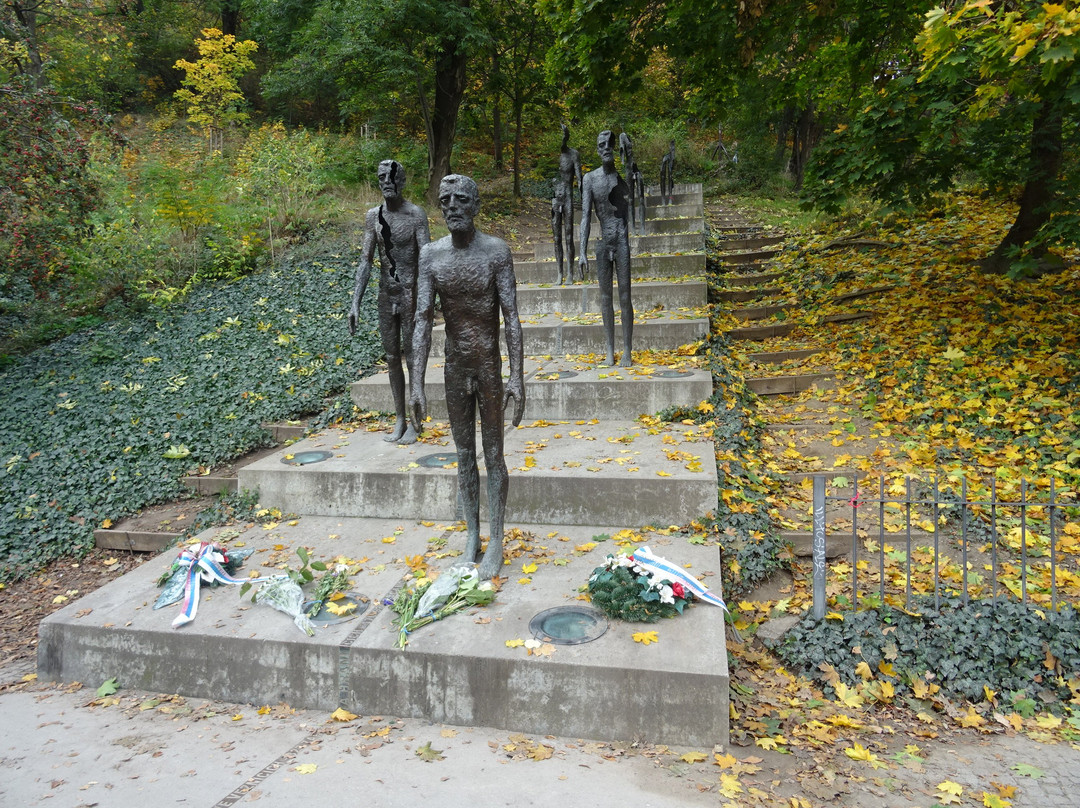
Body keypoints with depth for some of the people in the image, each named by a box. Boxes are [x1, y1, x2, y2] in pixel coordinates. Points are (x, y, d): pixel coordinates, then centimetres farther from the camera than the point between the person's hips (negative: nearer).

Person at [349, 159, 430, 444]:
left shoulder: (416, 214, -8)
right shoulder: (373, 216, 6)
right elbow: (365, 260, 6)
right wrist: (355, 303, 1)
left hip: (410, 293, -5)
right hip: (386, 295, 5)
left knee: (412, 356, -1)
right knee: (392, 358, 9)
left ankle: (415, 422, 11)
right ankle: (400, 420, 21)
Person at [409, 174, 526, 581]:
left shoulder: (496, 251, -10)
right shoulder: (431, 255, -2)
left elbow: (511, 317, -12)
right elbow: (423, 320, -6)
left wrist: (517, 377, -19)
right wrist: (416, 384, -11)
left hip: (489, 366, -3)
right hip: (454, 367, 3)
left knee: (493, 455, 4)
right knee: (464, 454, 12)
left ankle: (496, 543, 14)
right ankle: (472, 537, 24)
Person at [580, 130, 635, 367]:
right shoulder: (590, 179, 4)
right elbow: (586, 216, 0)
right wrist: (583, 252, -6)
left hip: (623, 241, -2)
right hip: (602, 243, 2)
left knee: (625, 297, -2)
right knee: (605, 297, 7)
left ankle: (627, 350, 7)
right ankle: (610, 350, 16)